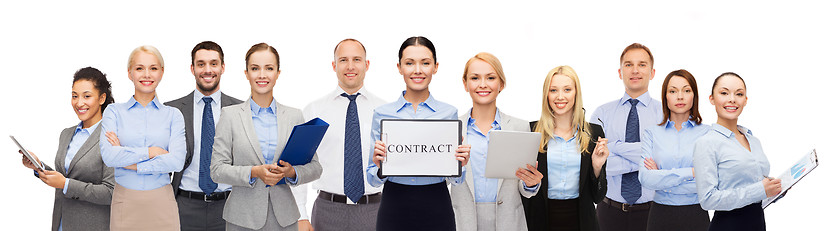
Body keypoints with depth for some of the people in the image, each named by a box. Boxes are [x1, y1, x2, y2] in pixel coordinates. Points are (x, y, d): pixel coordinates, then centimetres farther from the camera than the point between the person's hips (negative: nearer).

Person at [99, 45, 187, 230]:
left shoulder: (173, 115, 5)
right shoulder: (114, 112, 5)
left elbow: (177, 161, -9)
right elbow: (108, 156, -10)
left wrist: (130, 163, -9)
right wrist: (151, 151, -10)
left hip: (162, 203, 0)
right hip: (125, 202, 0)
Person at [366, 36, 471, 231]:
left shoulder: (449, 113, 2)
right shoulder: (382, 114, 2)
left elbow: (454, 179, 8)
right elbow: (373, 180, 4)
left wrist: (459, 165, -13)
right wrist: (379, 166, -16)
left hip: (436, 209, 0)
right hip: (394, 208, 0)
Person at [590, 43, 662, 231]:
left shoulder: (664, 113, 1)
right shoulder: (602, 113, 4)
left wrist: (614, 145, -13)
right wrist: (640, 162, -14)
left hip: (650, 212, -1)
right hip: (610, 211, 1)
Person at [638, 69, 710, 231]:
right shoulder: (651, 133, 3)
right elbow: (645, 178, -10)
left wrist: (663, 181, -11)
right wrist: (691, 172, -15)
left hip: (696, 217, -1)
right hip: (660, 216, 1)